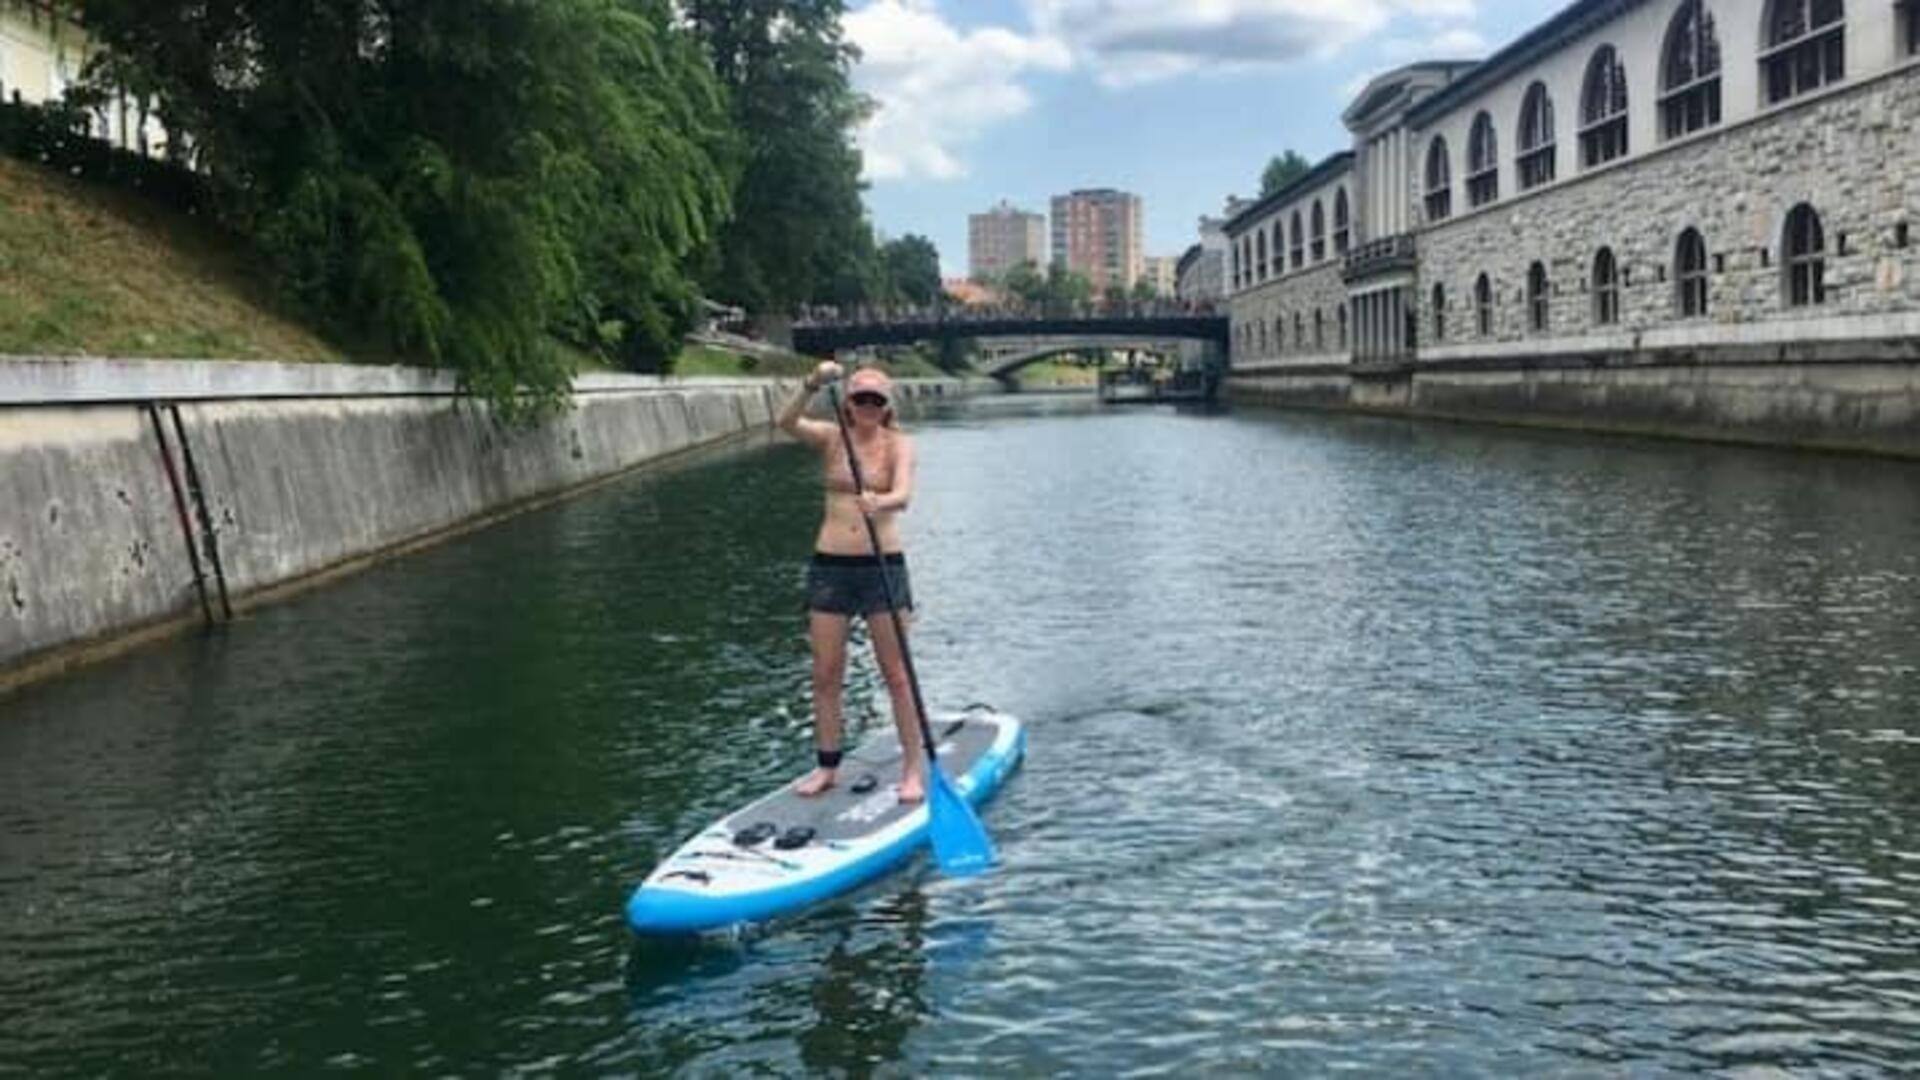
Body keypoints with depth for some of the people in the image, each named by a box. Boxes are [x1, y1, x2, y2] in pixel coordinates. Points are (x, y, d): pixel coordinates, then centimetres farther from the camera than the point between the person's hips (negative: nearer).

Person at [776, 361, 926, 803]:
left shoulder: (898, 444, -3)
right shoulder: (831, 437, 3)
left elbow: (903, 494, -21)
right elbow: (787, 423, -16)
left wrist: (880, 503, -43)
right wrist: (813, 386, -32)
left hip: (883, 565, -2)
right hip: (830, 564, 2)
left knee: (896, 673, 1)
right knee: (825, 674, 7)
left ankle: (914, 767, 10)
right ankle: (827, 765, 19)